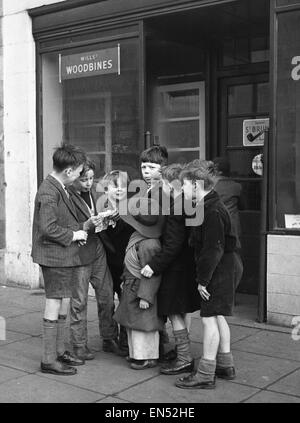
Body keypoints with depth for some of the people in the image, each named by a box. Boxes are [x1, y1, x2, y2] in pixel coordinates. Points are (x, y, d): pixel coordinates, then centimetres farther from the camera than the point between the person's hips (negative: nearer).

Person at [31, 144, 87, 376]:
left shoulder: (60, 189, 12)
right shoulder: (49, 192, -20)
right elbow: (48, 228, -25)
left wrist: (80, 228, 7)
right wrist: (73, 235, -15)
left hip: (65, 255, 10)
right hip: (54, 255, -10)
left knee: (63, 305, 16)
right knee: (54, 306, -3)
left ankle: (59, 351, 28)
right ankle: (49, 360, 7)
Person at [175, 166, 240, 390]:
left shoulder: (212, 212, -20)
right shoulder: (209, 207, 12)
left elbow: (213, 249, -24)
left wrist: (203, 280, -20)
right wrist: (203, 276, 14)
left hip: (217, 270, -10)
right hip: (223, 269, 10)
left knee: (209, 318, -5)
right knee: (217, 316, 17)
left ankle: (206, 374, 2)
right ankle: (225, 365, 28)